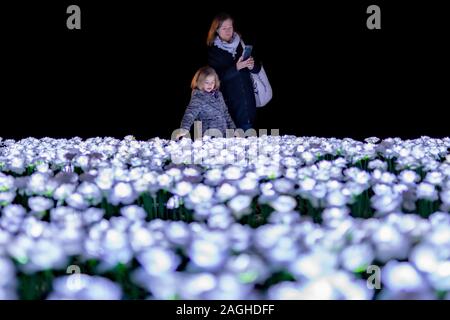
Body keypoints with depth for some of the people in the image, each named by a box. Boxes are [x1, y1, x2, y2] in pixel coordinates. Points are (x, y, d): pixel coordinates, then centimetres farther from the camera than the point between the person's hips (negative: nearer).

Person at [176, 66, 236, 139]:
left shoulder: (218, 94, 11)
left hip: (224, 135, 5)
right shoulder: (198, 97, -8)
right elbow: (191, 112, -23)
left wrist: (233, 128, 20)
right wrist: (185, 129, -39)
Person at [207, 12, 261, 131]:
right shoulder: (213, 50, 1)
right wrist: (236, 67, -23)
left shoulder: (241, 44, 9)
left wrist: (252, 66, -10)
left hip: (248, 98, 3)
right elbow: (218, 76, -9)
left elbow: (257, 68, 13)